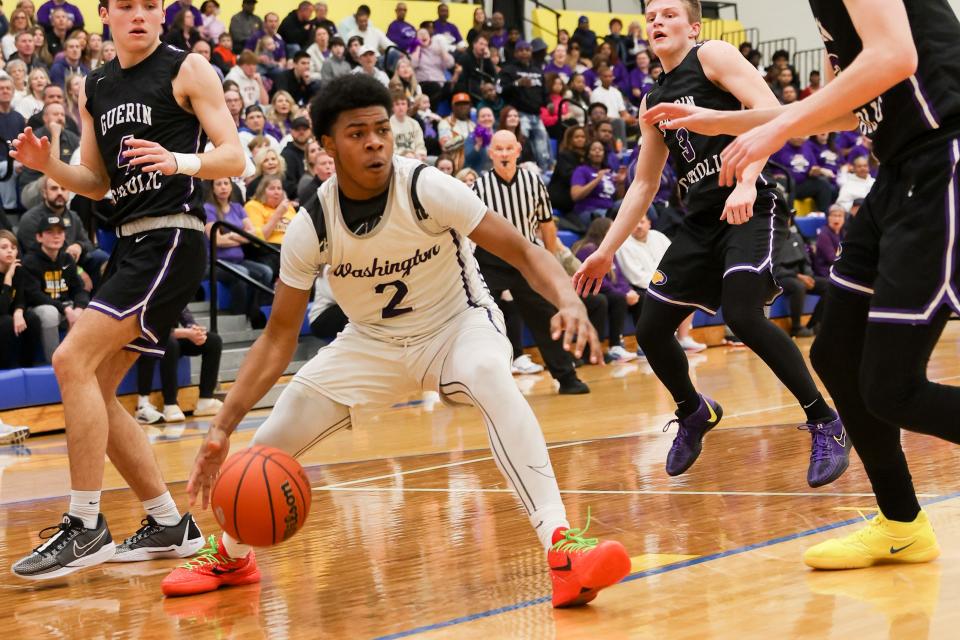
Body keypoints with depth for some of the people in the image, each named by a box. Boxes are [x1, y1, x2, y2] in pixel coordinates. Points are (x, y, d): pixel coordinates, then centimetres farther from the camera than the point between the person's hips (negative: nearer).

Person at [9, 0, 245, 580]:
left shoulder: (188, 70, -3)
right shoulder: (95, 88, 16)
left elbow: (235, 158, -8)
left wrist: (177, 161, -27)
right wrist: (49, 165, 1)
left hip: (172, 238, -8)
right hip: (130, 244, 8)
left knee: (74, 360, -19)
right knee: (94, 390, 7)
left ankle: (86, 527, -15)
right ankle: (170, 525, 16)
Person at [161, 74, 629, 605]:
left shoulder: (426, 188, -25)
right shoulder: (312, 225, -17)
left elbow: (521, 250, -23)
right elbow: (279, 336, -10)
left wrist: (567, 299, -45)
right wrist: (223, 426, -19)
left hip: (457, 324, -3)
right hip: (372, 341, 3)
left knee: (491, 379, -38)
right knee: (271, 442, -3)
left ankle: (560, 546, -42)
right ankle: (230, 556, 30)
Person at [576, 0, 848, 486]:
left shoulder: (713, 56, -3)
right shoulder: (653, 103, 18)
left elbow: (771, 111, -15)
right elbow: (644, 184, 24)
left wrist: (747, 182, -28)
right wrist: (606, 251, 20)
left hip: (749, 210, -8)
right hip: (701, 222, 8)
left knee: (742, 315, -27)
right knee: (651, 330, 5)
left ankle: (825, 424, -14)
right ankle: (694, 414, 32)